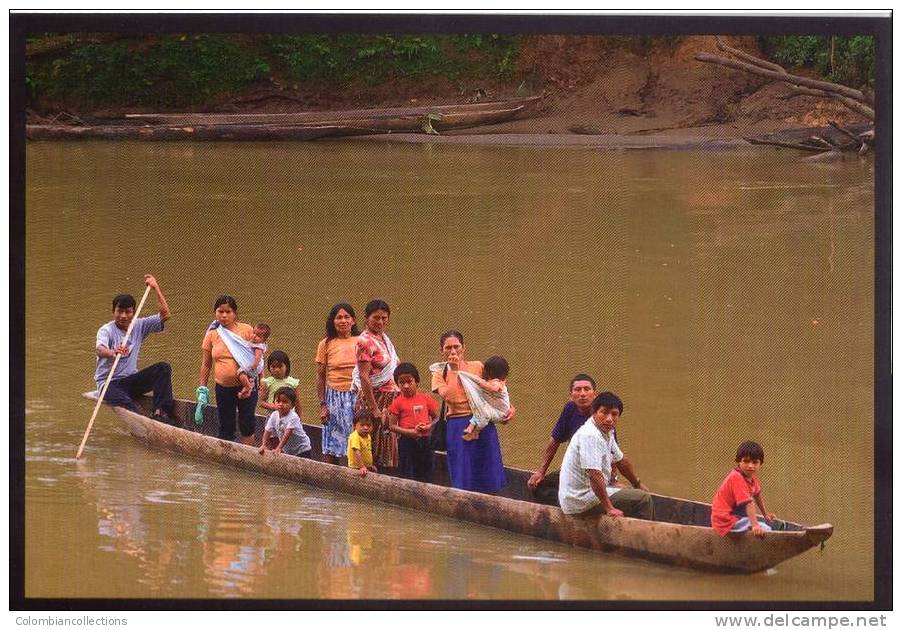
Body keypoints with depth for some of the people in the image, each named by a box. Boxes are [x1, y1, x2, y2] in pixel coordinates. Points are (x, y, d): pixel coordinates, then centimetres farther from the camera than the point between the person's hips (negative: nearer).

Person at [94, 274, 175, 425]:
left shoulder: (139, 326, 6)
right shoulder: (106, 330, -9)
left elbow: (165, 315, -1)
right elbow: (99, 349, -31)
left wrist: (156, 288, -6)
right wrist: (112, 353, -55)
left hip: (131, 380, 5)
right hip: (109, 383, -5)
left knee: (163, 368, -17)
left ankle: (160, 412, -27)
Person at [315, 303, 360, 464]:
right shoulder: (326, 344, 2)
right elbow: (320, 376, 5)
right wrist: (322, 404, 0)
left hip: (358, 396, 1)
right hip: (335, 397, -1)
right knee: (331, 448, -1)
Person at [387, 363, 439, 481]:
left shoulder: (426, 399, 4)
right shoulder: (398, 402, -3)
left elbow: (436, 418, 10)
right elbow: (392, 426, -5)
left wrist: (428, 427, -11)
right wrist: (411, 432, -17)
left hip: (425, 441, 3)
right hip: (407, 442, -3)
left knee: (425, 475, 8)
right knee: (407, 475, -1)